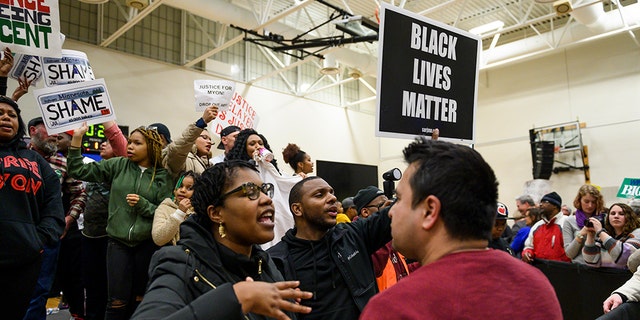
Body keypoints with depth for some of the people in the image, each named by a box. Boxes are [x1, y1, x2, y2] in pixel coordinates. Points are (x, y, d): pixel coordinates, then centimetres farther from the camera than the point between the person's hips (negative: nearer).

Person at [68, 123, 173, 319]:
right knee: (118, 301, 0)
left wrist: (143, 204, -16)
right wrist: (77, 139, -6)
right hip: (118, 242, 0)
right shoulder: (118, 166, 3)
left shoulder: (162, 176, -1)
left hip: (147, 244, 0)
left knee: (139, 300, 12)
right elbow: (78, 171, 1)